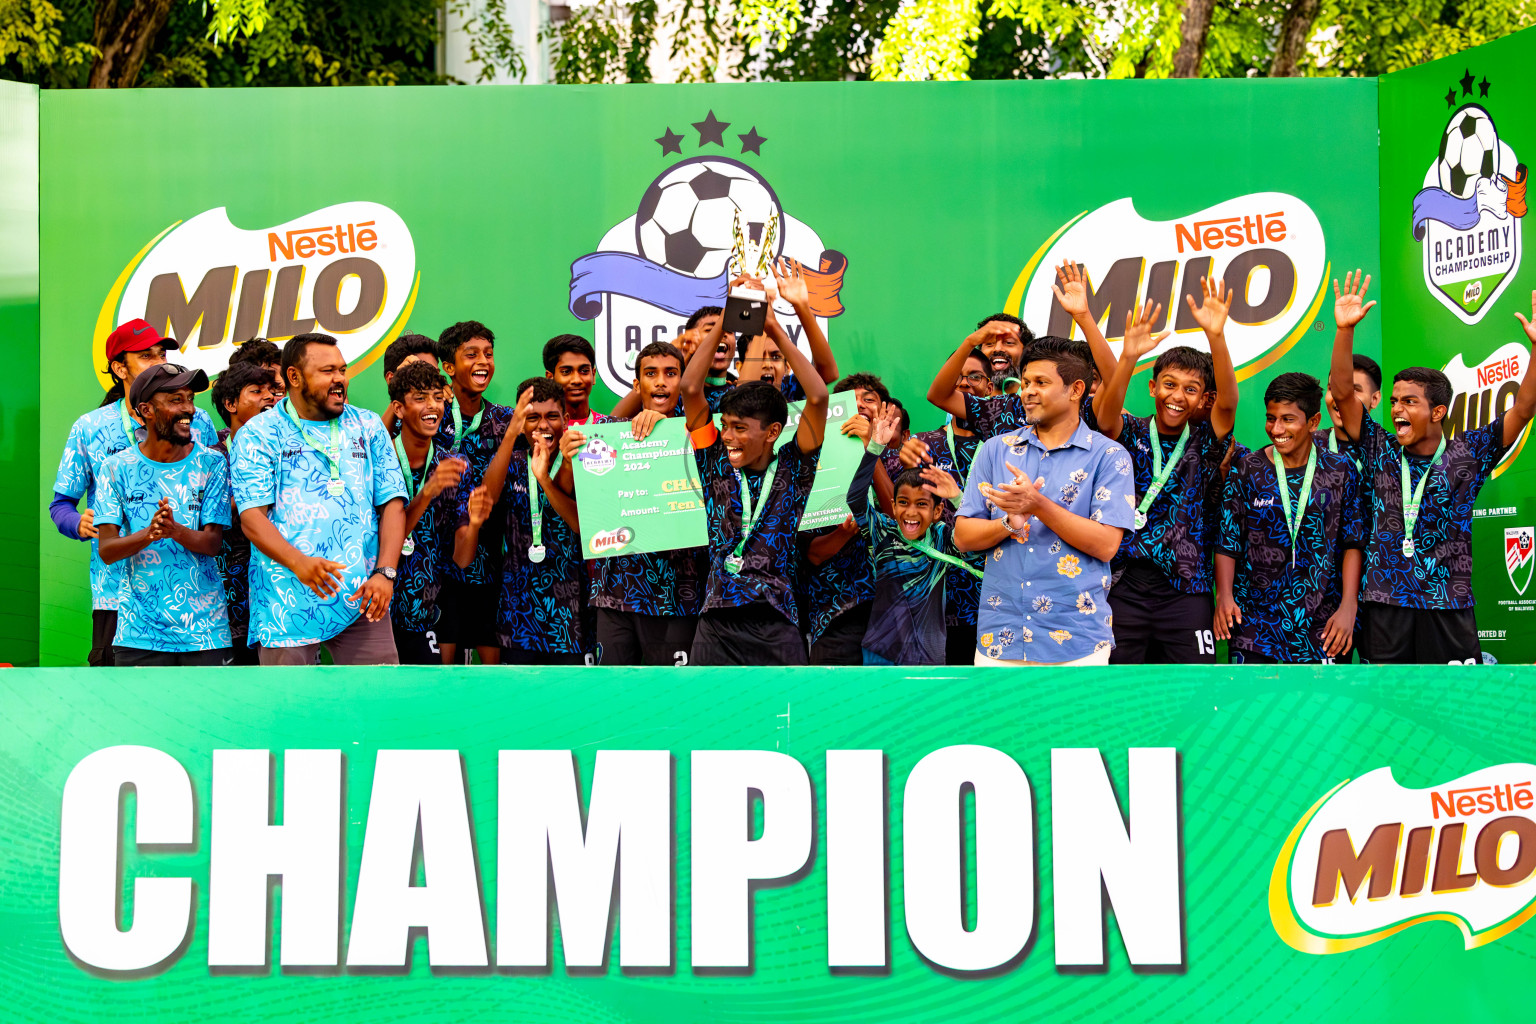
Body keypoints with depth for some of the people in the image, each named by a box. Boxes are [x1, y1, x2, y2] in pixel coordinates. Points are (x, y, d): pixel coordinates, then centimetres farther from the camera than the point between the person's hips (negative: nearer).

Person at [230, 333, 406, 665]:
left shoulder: (368, 427, 13)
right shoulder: (257, 435, 3)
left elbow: (392, 504, 8)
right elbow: (251, 516, -6)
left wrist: (385, 572, -6)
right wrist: (298, 563, -23)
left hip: (361, 601, 2)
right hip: (288, 604, -2)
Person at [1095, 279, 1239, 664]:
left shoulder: (1205, 442, 4)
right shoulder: (1131, 434, 5)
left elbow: (1228, 402, -14)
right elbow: (1107, 413, -17)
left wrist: (1216, 336, -31)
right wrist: (1128, 356, -35)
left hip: (1185, 592, 0)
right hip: (1123, 585, 0)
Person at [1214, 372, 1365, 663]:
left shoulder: (1341, 471, 3)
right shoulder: (1246, 471, 3)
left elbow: (1353, 543, 3)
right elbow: (1227, 542, 3)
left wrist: (1348, 607, -6)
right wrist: (1224, 595, -11)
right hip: (1253, 618, 0)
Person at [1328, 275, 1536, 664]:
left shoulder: (1467, 455, 3)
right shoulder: (1380, 451, 6)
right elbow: (1342, 391, -1)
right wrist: (1345, 329, -12)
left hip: (1448, 608, -1)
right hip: (1383, 604, 1)